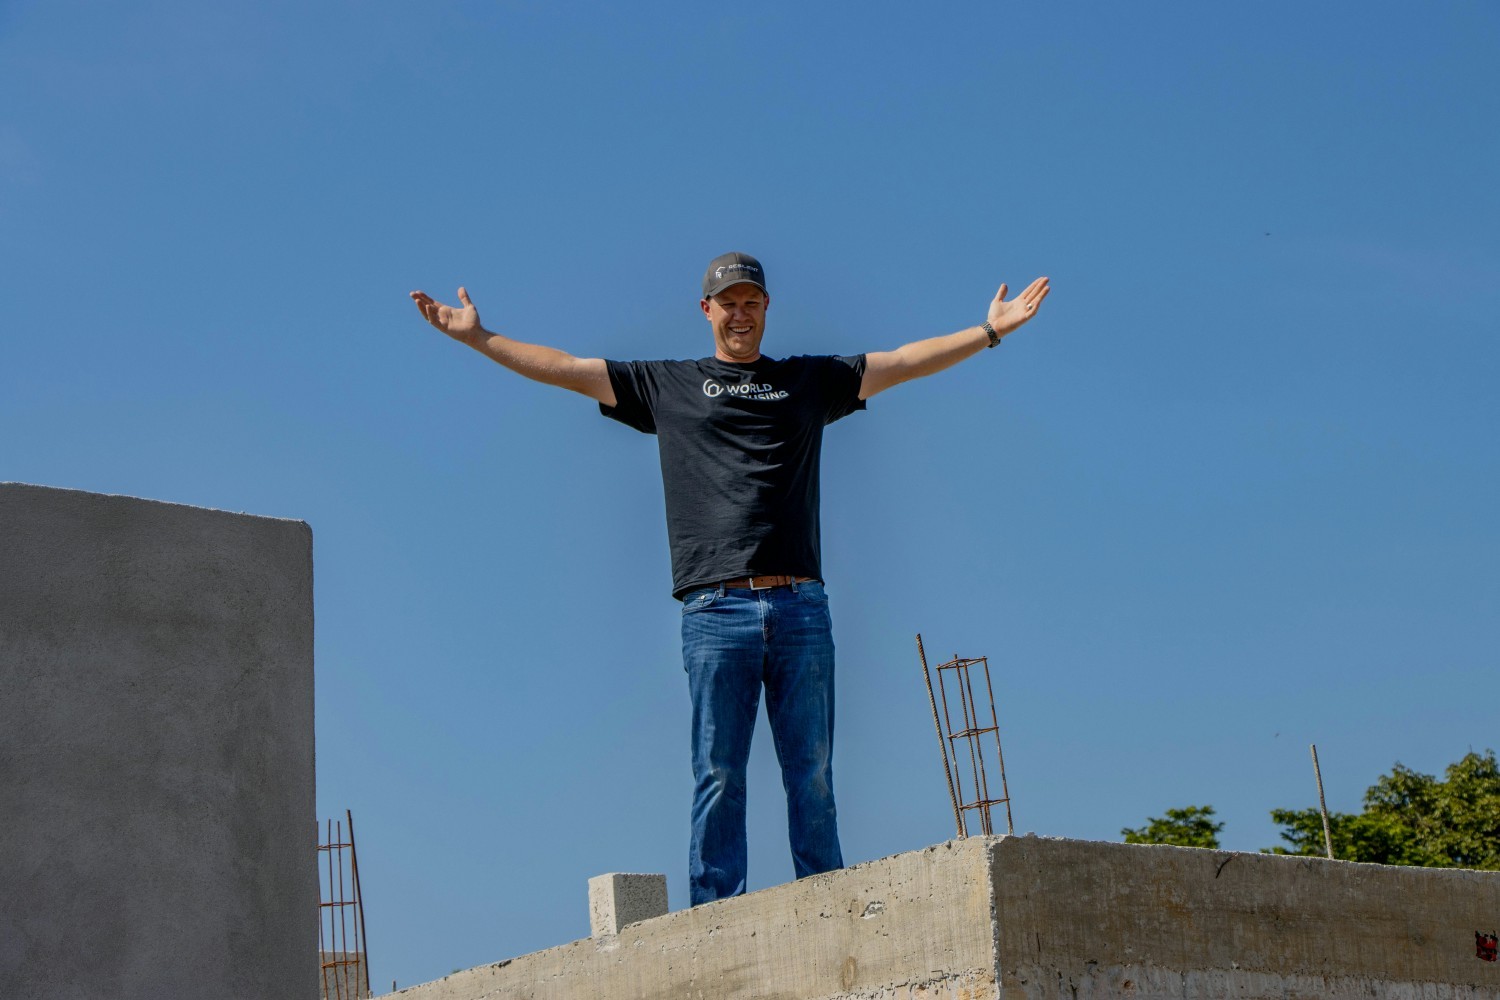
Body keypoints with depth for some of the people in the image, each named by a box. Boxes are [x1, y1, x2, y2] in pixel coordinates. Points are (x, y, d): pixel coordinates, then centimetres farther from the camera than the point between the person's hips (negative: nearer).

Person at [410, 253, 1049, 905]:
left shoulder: (811, 381, 22)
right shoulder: (666, 385, 18)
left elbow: (906, 362, 22)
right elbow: (564, 368, 18)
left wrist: (991, 330, 18)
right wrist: (476, 336, 15)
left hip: (800, 607, 1)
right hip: (714, 611, -1)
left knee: (812, 776, -1)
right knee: (718, 776, -4)